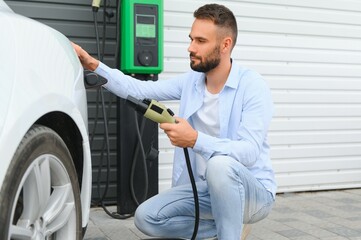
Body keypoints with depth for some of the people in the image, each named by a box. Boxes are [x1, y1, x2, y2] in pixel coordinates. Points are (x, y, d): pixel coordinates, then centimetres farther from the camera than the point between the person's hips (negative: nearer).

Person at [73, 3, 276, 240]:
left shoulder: (253, 86, -18)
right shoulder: (190, 81, 2)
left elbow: (250, 152, -29)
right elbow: (139, 90, -1)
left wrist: (196, 139, -41)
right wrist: (94, 65, -12)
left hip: (254, 191, -6)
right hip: (204, 189, 7)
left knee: (221, 165, -39)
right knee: (146, 218, -9)